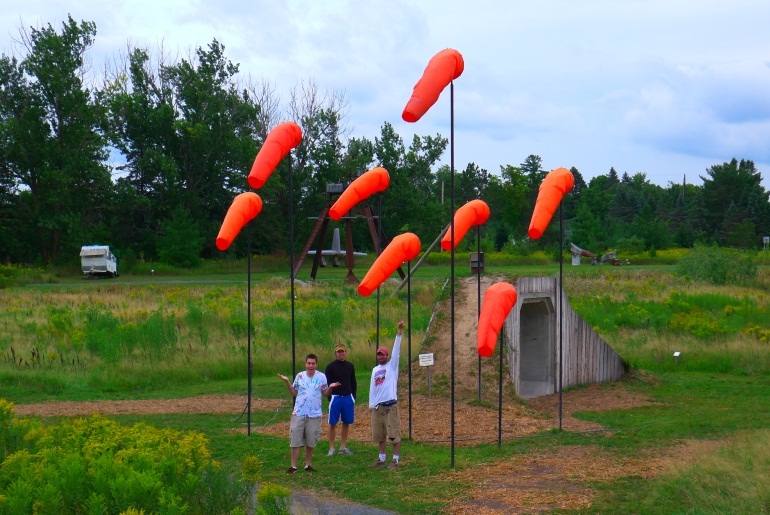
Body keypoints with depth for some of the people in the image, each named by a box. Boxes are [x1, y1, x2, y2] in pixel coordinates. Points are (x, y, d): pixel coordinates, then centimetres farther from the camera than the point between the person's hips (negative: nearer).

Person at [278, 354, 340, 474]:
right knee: (295, 441, -2)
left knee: (311, 442, 7)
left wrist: (330, 387, -11)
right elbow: (294, 393, 11)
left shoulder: (321, 377, 3)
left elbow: (325, 393, 8)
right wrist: (287, 382, 0)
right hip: (298, 414, 0)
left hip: (314, 415, 0)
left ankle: (308, 465, 21)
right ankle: (293, 466, 4)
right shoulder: (300, 376, 5)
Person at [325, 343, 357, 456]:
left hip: (348, 398, 4)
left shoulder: (350, 366, 9)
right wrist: (329, 398, -7)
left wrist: (353, 397, 9)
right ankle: (331, 448, 6)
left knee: (346, 423, 7)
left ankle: (343, 447, 17)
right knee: (332, 423, -1)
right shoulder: (330, 367, -2)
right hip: (335, 398, -4)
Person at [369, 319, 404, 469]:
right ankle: (381, 459, 22)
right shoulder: (375, 370, 16)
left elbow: (396, 349, -9)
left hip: (391, 406, -6)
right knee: (380, 435, 12)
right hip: (378, 406, 6)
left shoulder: (392, 366, 1)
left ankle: (395, 460, -3)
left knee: (394, 434, -6)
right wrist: (371, 404, 9)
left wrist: (400, 331, -19)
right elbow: (372, 388, 16)